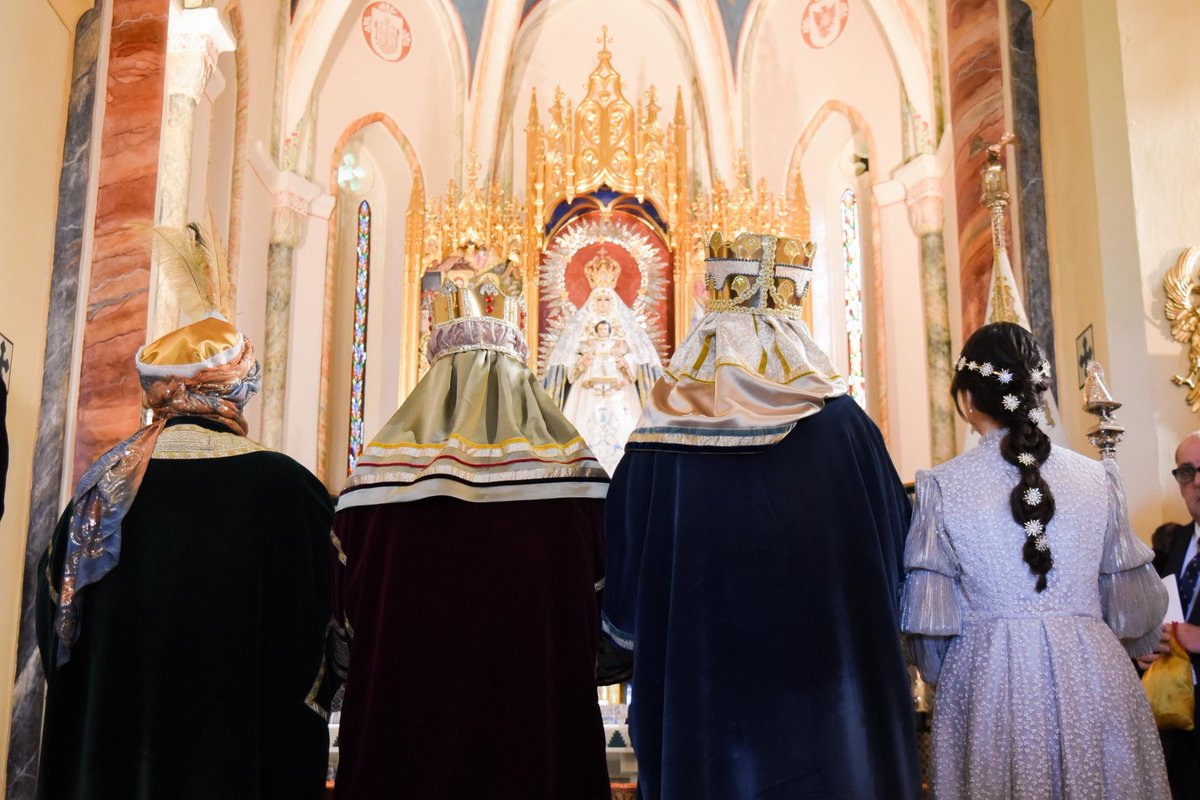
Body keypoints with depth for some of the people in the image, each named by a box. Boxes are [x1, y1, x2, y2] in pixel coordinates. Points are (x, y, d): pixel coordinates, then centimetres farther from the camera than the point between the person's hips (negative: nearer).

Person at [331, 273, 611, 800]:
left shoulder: (383, 465, -7)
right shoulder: (570, 465, -8)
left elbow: (345, 609, 1)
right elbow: (599, 608, -1)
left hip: (408, 706, 1)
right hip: (540, 716, 0)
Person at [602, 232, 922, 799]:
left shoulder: (656, 442, -11)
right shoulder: (844, 425, -11)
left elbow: (624, 614, -4)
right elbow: (893, 562, 0)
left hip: (698, 709, 1)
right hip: (826, 708, 0)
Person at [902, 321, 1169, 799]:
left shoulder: (941, 487, -7)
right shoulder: (1099, 478, -1)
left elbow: (932, 624, -4)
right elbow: (1135, 611, 5)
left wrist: (945, 679, 16)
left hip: (986, 686, -1)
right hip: (1096, 683, 2)